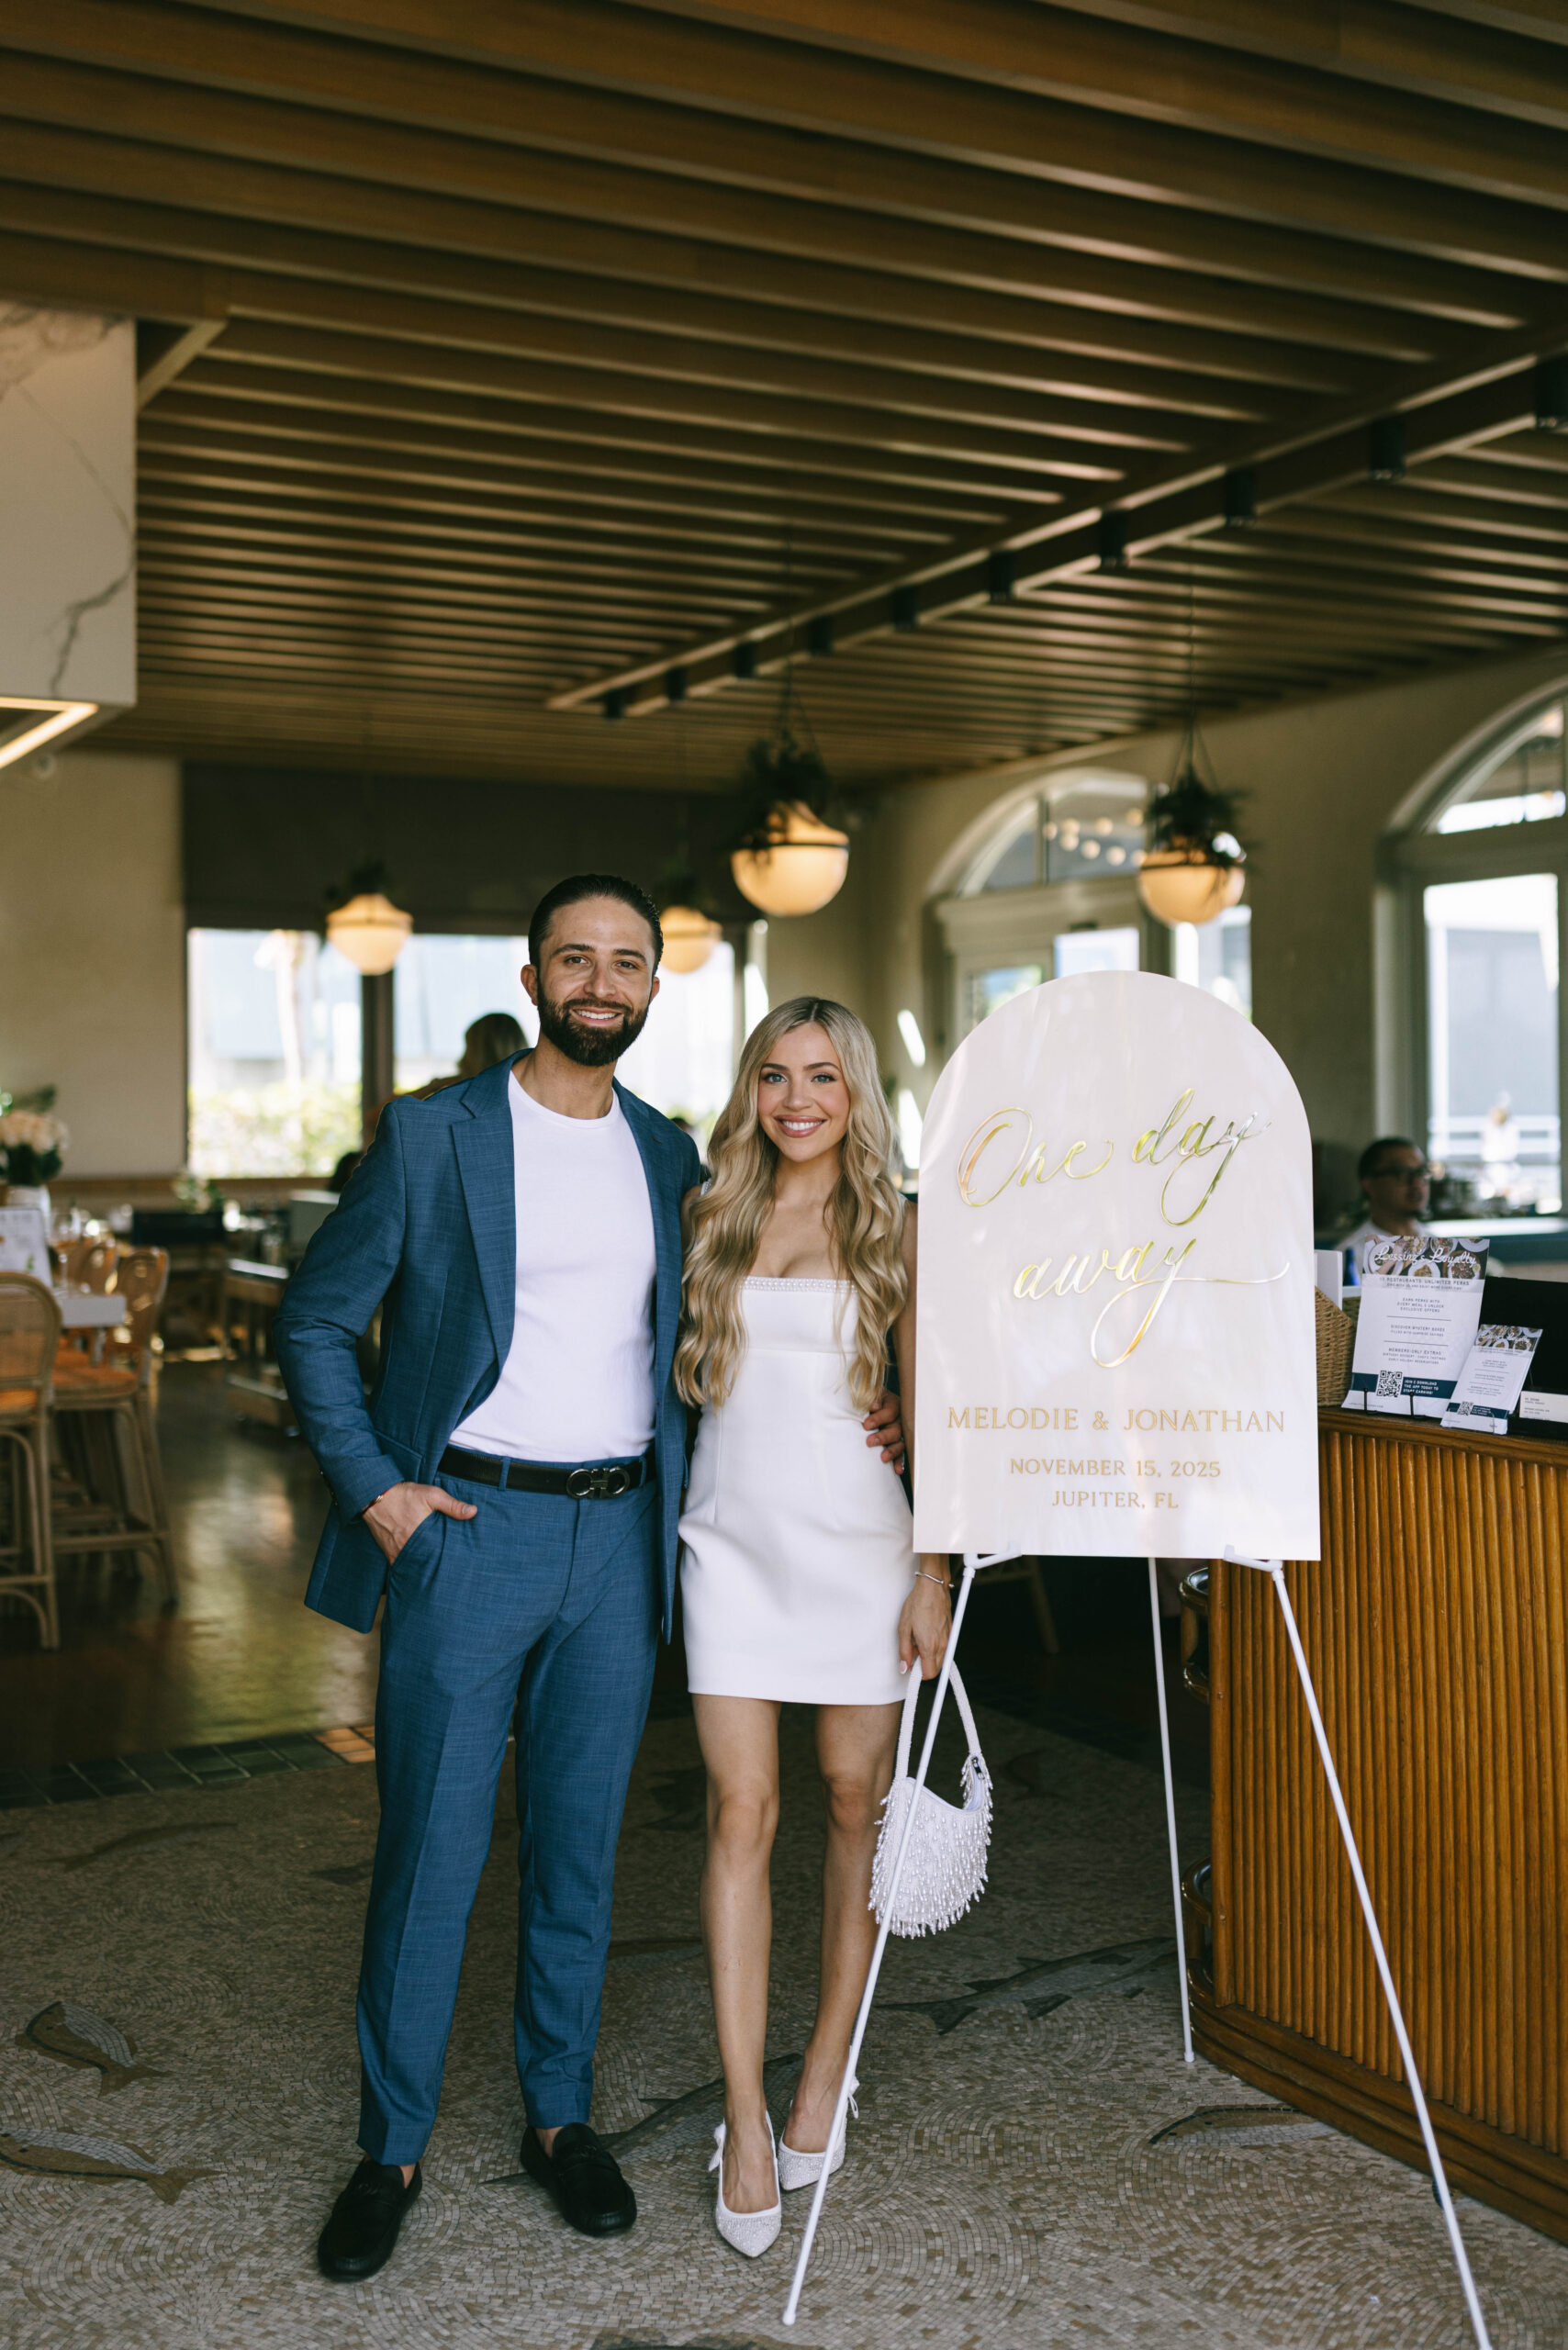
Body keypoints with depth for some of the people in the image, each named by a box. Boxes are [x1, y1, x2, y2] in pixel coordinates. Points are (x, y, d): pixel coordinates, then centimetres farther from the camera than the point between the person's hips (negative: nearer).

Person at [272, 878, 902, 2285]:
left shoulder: (672, 1158, 10)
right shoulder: (433, 1136, -2)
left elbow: (701, 1336, 20)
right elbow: (315, 1319, 1)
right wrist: (373, 1486, -8)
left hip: (620, 1537, 3)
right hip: (465, 1532, -3)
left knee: (581, 1848, 12)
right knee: (430, 1849, 2)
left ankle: (561, 2117, 29)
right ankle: (393, 2150, 19)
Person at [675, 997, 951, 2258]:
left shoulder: (898, 1232, 2)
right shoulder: (711, 1219, 8)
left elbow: (930, 1412, 2)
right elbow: (675, 1372, 15)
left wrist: (934, 1571, -4)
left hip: (856, 1539, -1)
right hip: (733, 1539, 1)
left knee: (856, 1801, 7)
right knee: (741, 1810, -2)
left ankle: (828, 2071, 24)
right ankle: (747, 2117, 3)